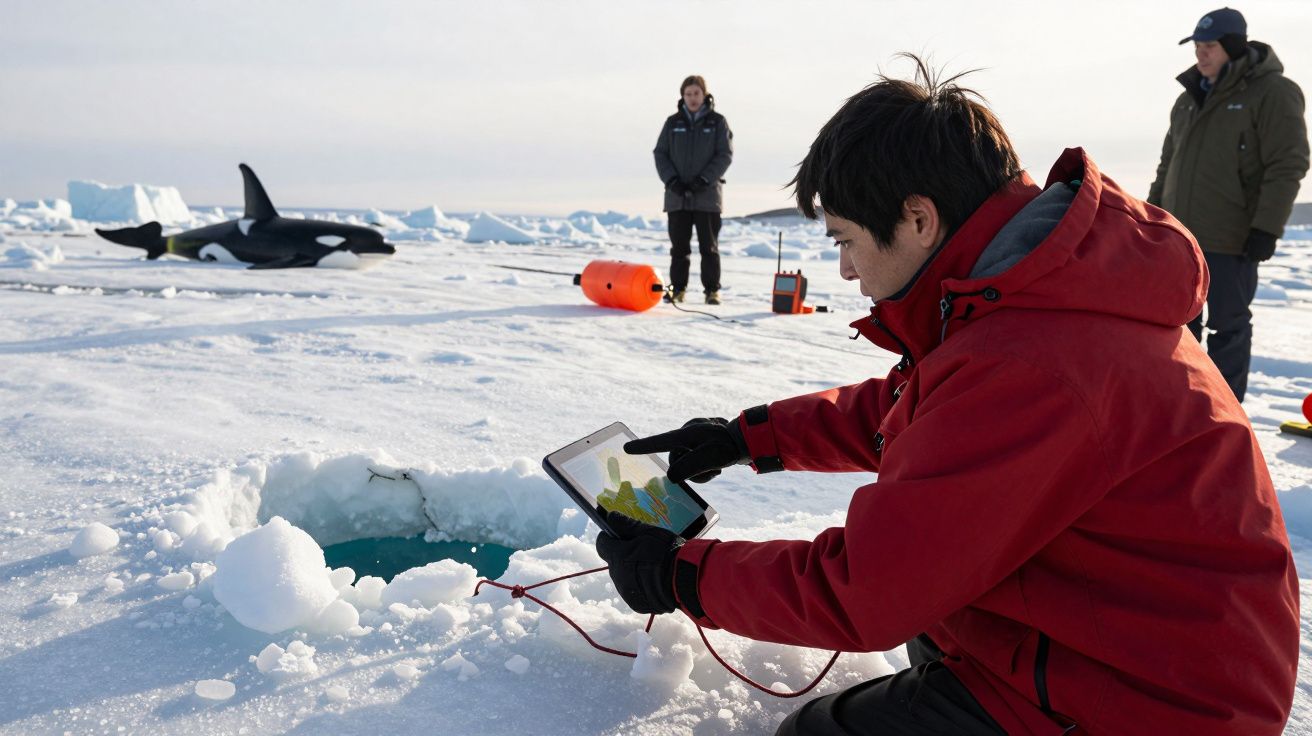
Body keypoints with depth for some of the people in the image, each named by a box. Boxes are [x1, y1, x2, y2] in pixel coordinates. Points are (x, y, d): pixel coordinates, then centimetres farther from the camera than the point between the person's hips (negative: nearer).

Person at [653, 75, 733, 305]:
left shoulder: (717, 122, 4)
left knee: (709, 246, 1)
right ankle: (678, 288, 12)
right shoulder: (673, 122, 9)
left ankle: (712, 290, 7)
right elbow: (660, 153, 7)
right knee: (679, 246, 5)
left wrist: (704, 180, -13)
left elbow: (725, 155, -2)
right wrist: (671, 180, -9)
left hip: (707, 195, -2)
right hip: (677, 195, 2)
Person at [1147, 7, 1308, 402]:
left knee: (1227, 324, 2)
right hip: (1178, 236, 7)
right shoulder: (1190, 98, 13)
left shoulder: (1273, 93, -7)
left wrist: (1266, 229, -18)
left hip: (1231, 241, -6)